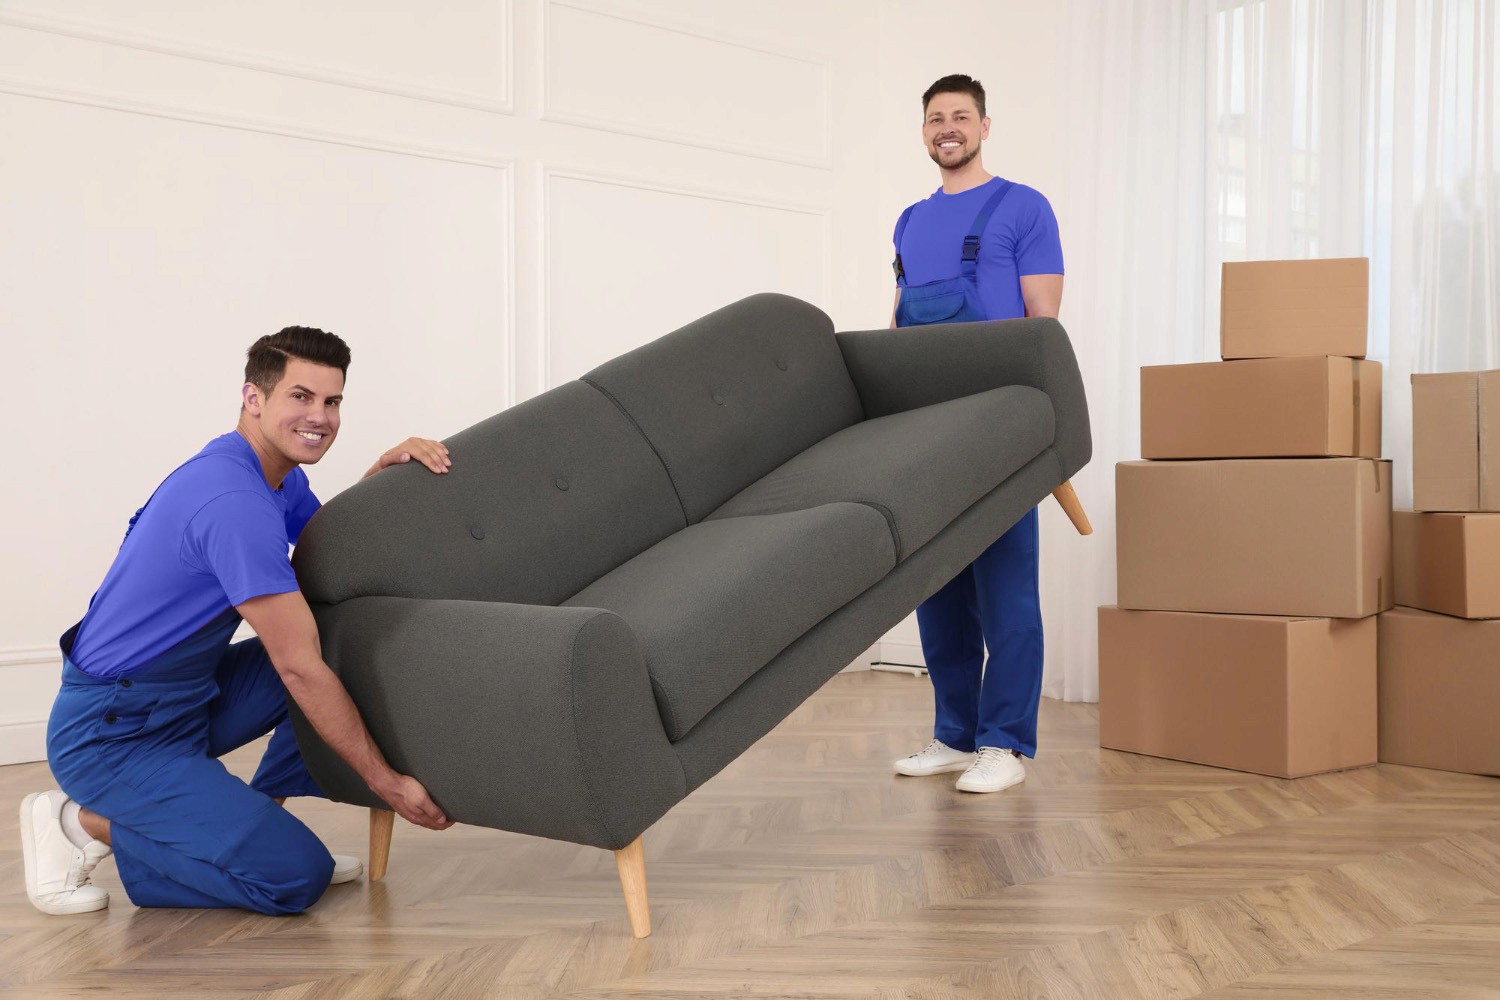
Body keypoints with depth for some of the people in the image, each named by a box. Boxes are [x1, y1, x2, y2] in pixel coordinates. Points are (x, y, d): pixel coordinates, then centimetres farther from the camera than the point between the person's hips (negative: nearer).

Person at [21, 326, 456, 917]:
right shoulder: (234, 499, -26)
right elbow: (299, 669, -25)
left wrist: (384, 473, -5)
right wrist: (388, 785, -20)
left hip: (188, 700, 10)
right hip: (112, 736, -10)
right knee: (296, 878, -16)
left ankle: (256, 818, 10)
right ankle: (86, 823, -1)